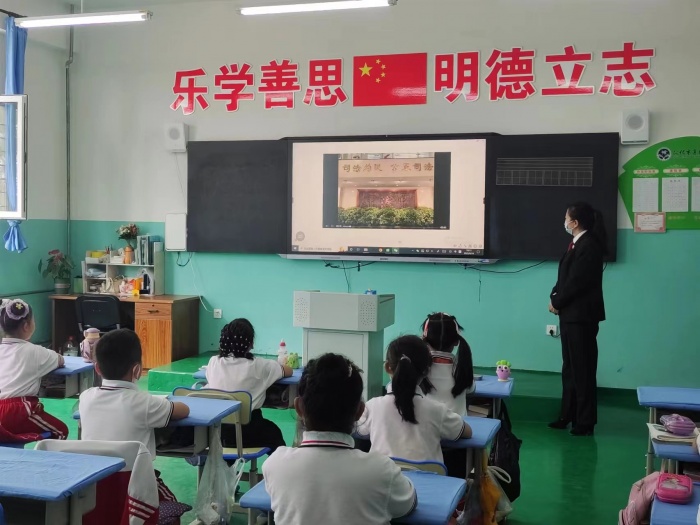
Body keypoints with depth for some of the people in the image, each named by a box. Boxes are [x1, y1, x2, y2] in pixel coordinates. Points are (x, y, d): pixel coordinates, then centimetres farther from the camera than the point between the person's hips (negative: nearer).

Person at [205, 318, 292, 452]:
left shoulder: (213, 362, -4)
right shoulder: (258, 366, -13)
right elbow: (288, 371, 3)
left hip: (216, 431, 4)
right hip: (248, 433, -3)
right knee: (273, 432, 29)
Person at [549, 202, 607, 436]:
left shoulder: (589, 246, -17)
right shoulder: (577, 243, 13)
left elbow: (576, 282, -20)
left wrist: (557, 303, -10)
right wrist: (554, 298, -1)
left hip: (581, 315, -10)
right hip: (571, 314, 10)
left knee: (582, 369, -1)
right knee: (570, 367, 15)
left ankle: (585, 422, 9)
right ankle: (568, 415, 25)